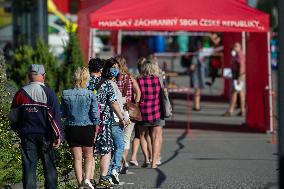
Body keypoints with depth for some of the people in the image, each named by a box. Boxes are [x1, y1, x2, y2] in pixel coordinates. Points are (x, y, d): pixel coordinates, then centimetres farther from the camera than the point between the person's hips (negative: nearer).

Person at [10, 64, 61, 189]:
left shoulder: (21, 93, -1)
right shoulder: (48, 93, -8)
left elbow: (13, 117, 6)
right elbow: (55, 116, -11)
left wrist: (19, 131, 22)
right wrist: (57, 135, -6)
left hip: (27, 136, 1)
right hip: (45, 136, -1)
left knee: (29, 167, 3)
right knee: (49, 166, 9)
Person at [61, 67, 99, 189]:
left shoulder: (66, 94, -5)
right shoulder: (90, 95, -12)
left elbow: (63, 113, 2)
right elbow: (95, 115, -9)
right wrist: (95, 131, 2)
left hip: (71, 128, 2)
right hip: (87, 128, -2)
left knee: (77, 158, 10)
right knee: (88, 156, 15)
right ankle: (87, 179, -3)